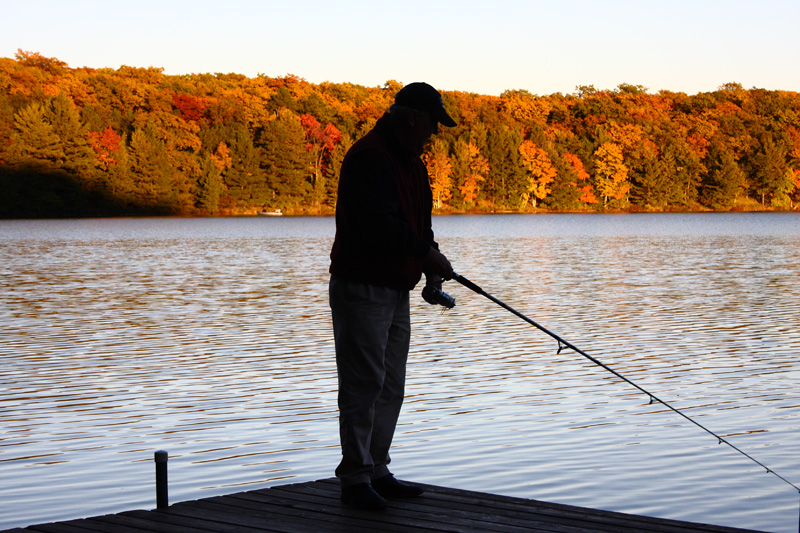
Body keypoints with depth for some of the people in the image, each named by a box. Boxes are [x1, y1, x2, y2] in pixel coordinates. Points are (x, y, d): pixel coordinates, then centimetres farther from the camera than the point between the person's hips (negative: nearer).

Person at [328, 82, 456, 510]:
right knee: (364, 383, -8)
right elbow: (380, 226, -26)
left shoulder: (410, 160, 16)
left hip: (396, 290, 10)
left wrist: (430, 267, 4)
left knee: (391, 386, 12)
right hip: (361, 288, -10)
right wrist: (428, 253, -17)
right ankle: (355, 480, -3)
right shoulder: (369, 158, -17)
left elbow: (417, 221, 20)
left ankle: (376, 472, 20)